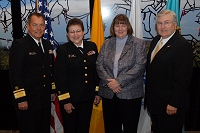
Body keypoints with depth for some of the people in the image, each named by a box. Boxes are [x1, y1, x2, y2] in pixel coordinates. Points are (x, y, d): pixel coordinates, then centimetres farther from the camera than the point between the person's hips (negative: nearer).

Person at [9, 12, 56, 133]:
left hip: (45, 100, 7)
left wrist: (53, 90, 15)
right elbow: (15, 73, -16)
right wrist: (21, 99, -19)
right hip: (28, 101, -7)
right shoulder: (19, 45, -11)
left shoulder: (47, 45, 11)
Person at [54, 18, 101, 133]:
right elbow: (60, 77, -10)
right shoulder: (63, 50, -8)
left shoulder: (92, 46, 3)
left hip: (88, 97, 4)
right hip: (70, 97, -3)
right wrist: (65, 100, -12)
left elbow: (96, 70, 8)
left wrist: (97, 92, 6)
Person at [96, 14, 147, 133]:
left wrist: (119, 82, -16)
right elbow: (99, 65, 5)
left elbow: (139, 66, -11)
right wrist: (109, 81, -12)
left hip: (130, 93, -3)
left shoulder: (139, 44, 0)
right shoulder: (106, 44, 11)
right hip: (108, 93, 3)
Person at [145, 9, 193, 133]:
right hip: (154, 102, 8)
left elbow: (183, 78, -21)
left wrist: (174, 104, -20)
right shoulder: (155, 41, 9)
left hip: (170, 105, -8)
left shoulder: (182, 45, -17)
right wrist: (149, 95, 14)